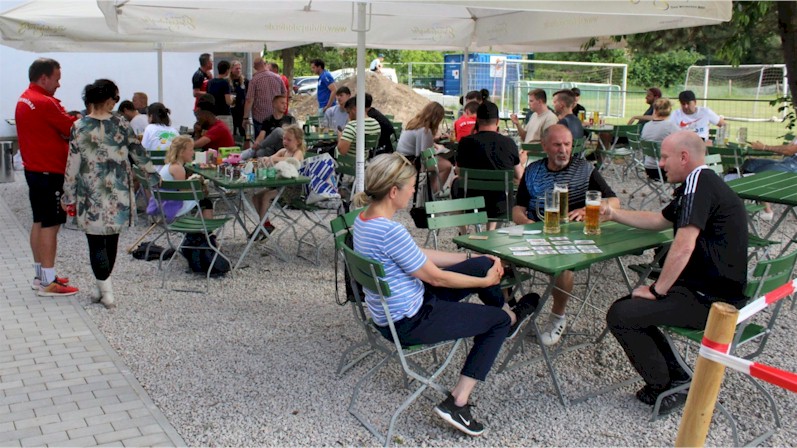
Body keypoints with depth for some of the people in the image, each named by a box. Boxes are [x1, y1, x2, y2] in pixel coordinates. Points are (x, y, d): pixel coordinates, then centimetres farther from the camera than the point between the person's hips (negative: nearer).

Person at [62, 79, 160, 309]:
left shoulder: (79, 128, -7)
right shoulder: (121, 124, -4)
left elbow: (72, 166, -4)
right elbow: (138, 153, 4)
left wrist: (68, 196, 5)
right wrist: (153, 175, 19)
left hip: (91, 195, -2)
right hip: (118, 193, 2)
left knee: (96, 241, 3)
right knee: (112, 239, 14)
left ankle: (105, 291, 1)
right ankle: (103, 286, 23)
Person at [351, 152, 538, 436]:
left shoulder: (364, 219, -1)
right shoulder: (390, 231, -30)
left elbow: (419, 255, 9)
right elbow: (436, 277, -19)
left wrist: (471, 258, 12)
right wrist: (485, 281, -3)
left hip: (389, 313, 9)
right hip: (408, 323, -9)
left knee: (482, 264, 12)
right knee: (498, 321, 9)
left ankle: (509, 315, 41)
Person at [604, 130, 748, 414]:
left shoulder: (699, 182, -17)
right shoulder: (701, 183, 16)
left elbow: (684, 246, -26)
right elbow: (658, 221, 29)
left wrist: (657, 290, -15)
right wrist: (613, 215, 27)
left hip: (709, 300, -11)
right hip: (709, 290, 11)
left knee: (620, 315, -14)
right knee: (629, 307, 14)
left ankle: (668, 386, 1)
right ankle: (675, 378, 13)